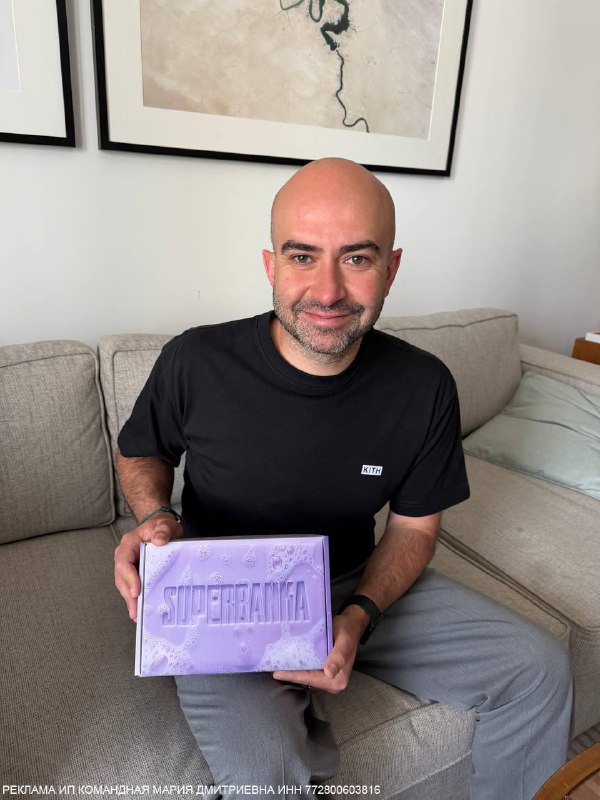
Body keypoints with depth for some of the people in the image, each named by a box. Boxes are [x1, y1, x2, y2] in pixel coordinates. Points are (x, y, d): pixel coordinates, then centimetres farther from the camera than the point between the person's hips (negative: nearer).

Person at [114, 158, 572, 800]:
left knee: (540, 670, -2)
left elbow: (414, 525, 0)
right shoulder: (196, 362, -18)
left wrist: (360, 617, -16)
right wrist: (154, 518, -18)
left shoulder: (424, 388, -12)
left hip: (361, 587, 3)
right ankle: (299, 735, 7)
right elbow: (141, 452, 3)